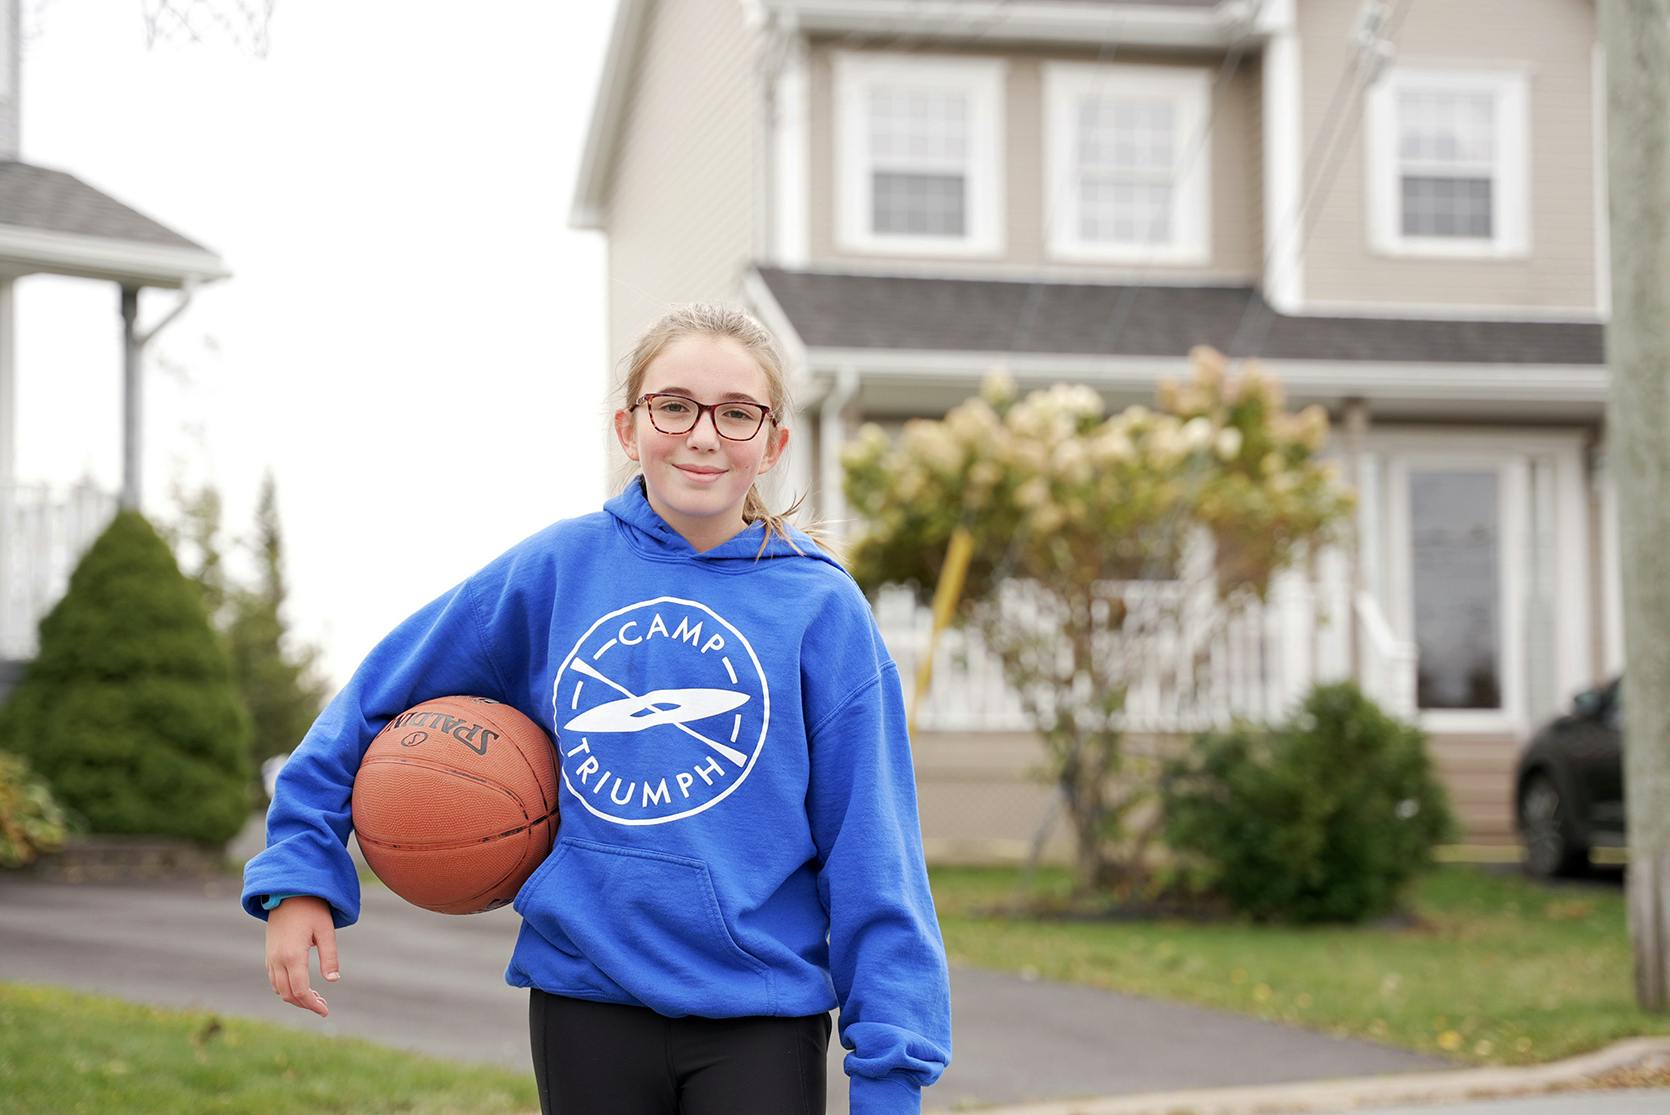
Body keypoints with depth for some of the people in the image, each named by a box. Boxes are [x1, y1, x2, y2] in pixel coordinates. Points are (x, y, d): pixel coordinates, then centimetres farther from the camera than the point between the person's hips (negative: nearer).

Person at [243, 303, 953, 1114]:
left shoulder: (822, 610, -3)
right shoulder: (554, 571, 1)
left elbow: (870, 856, -3)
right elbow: (381, 692, 11)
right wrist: (299, 871, 7)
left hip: (760, 1020, -2)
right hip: (586, 1003, 2)